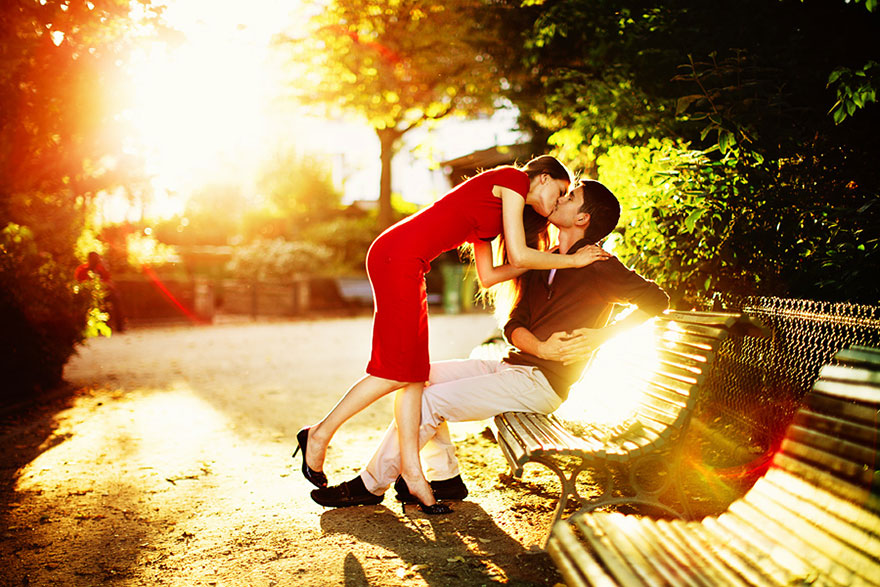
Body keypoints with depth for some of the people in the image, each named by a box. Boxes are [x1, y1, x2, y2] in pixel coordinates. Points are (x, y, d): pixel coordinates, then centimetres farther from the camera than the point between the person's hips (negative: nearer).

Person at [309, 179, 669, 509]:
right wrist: (541, 348, -14)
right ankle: (445, 477, 6)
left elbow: (656, 299, -9)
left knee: (429, 400, -15)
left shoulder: (597, 265, -6)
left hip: (540, 383, -8)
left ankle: (371, 485, 1)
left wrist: (603, 334, -14)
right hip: (512, 367, 9)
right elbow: (514, 325, 8)